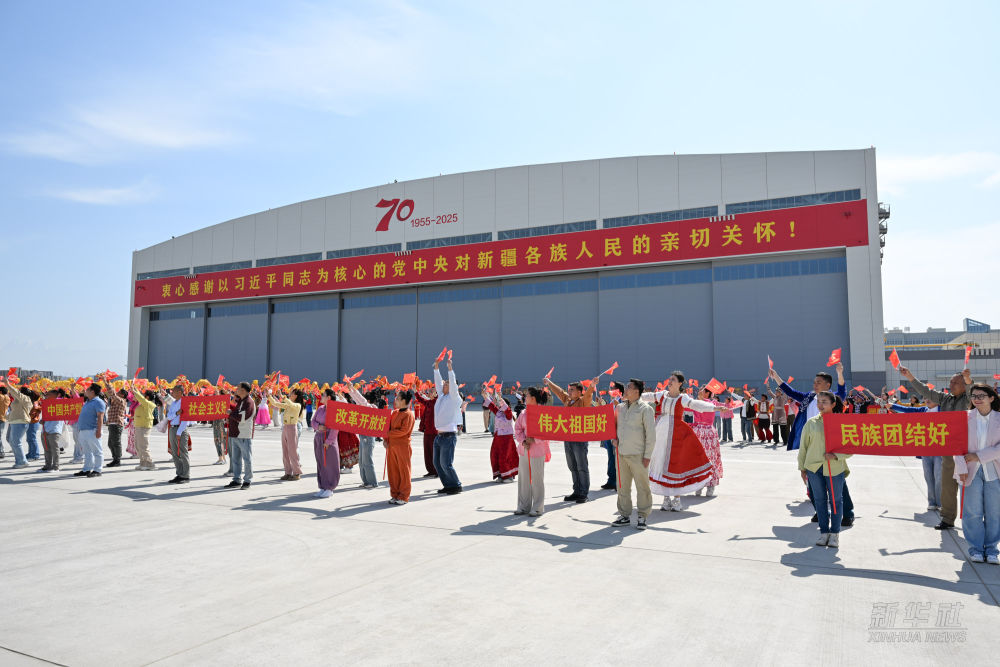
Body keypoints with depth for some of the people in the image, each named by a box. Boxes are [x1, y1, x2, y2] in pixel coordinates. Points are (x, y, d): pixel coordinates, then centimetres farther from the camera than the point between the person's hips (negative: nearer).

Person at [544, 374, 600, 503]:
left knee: (582, 467, -2)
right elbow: (559, 391, 28)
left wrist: (592, 385, -45)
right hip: (567, 438, 7)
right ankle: (576, 492, 22)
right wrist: (549, 383, 41)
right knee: (573, 467, 13)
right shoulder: (567, 400, 14)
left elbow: (588, 394, -24)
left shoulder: (583, 401, -5)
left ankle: (584, 494, 4)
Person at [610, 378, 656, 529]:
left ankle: (642, 517, 12)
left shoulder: (645, 408, -5)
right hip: (621, 454, 6)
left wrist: (647, 456, -10)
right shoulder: (620, 407, 12)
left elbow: (651, 434, -7)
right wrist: (614, 437, 7)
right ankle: (625, 515, 21)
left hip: (638, 455, -6)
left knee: (642, 487, 1)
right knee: (622, 486, 10)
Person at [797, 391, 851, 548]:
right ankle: (824, 532, 19)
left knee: (836, 500, 7)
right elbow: (803, 446, 10)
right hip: (814, 467, 2)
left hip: (835, 468, -2)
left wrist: (836, 456, -17)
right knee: (820, 500, 9)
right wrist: (802, 468, 9)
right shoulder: (811, 423, 4)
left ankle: (835, 533, 20)